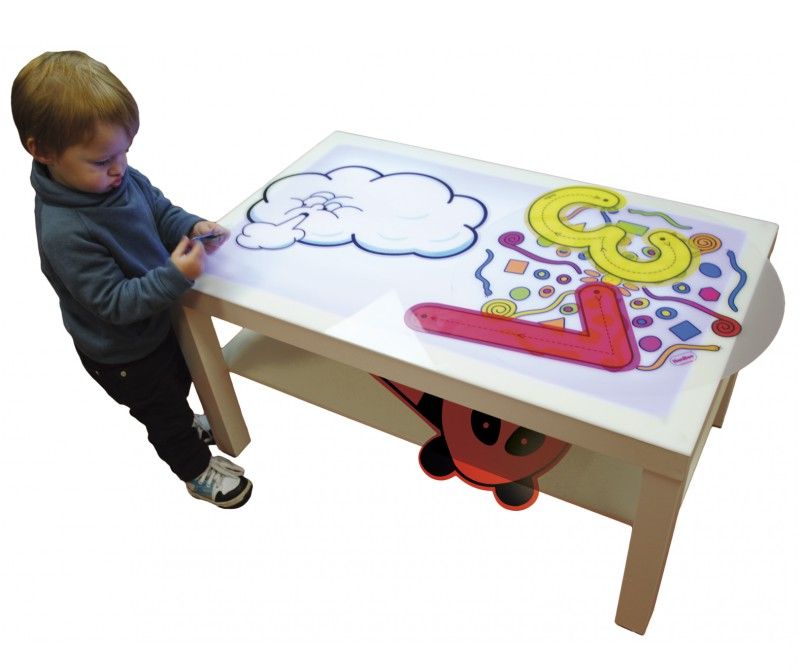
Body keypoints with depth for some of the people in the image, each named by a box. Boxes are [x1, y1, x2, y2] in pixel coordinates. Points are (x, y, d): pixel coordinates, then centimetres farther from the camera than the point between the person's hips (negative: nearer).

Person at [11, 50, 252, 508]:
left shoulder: (120, 177, -15)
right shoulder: (65, 233, -37)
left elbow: (162, 210, 1)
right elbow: (114, 303, -33)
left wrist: (194, 227, -20)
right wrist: (175, 277, -41)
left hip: (158, 318, 7)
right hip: (123, 356, -7)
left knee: (180, 377, 34)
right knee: (160, 406, 19)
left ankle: (180, 424, 66)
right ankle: (196, 468, 47)